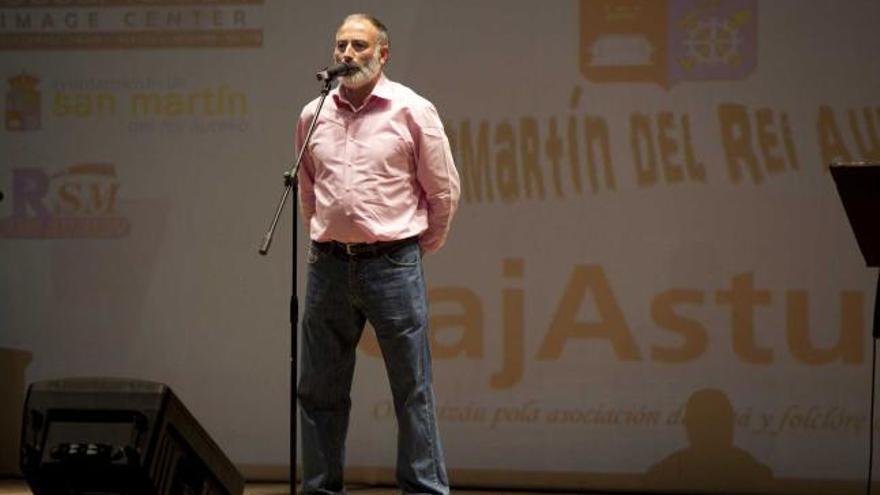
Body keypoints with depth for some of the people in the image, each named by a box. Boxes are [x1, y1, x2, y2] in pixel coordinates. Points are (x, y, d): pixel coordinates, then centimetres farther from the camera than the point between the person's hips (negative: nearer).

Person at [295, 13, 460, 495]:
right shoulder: (313, 115, 8)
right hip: (329, 265, 4)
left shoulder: (412, 111, -3)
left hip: (393, 264, -4)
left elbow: (444, 190, 4)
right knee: (320, 391, 8)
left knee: (413, 391, -1)